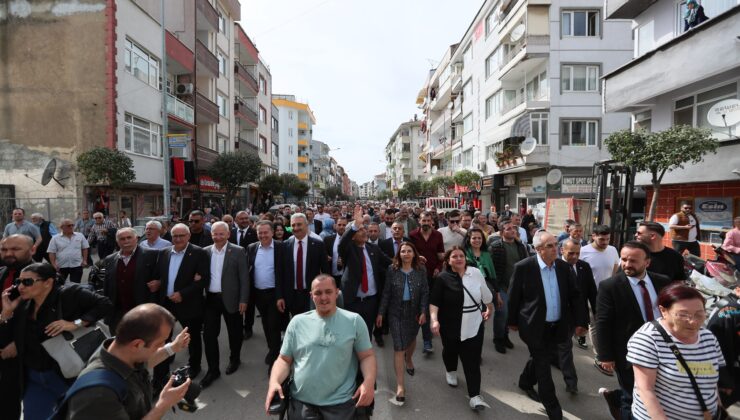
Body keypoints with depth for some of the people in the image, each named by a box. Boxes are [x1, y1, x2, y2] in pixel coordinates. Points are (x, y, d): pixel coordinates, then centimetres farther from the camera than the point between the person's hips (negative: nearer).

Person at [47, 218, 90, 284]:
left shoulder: (80, 236, 4)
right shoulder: (55, 238, 0)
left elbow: (85, 248, 7)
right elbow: (52, 252, -1)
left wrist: (84, 260, 0)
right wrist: (54, 264, -8)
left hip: (77, 265, 0)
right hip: (61, 266, 0)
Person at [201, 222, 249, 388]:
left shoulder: (238, 251, -8)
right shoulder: (205, 251, 4)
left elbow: (244, 277, -8)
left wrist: (243, 300, -11)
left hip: (230, 299, -3)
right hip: (210, 299, 3)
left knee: (234, 332, 13)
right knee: (209, 334, 5)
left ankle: (234, 359, 37)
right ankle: (213, 369, 20)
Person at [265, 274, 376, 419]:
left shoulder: (354, 321, 0)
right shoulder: (297, 322, 5)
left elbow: (367, 356, 1)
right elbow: (284, 359, 8)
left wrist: (369, 381, -18)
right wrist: (274, 381, -10)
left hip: (340, 402, -1)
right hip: (301, 401, 2)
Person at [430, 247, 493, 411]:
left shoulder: (475, 272, -5)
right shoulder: (443, 278, -12)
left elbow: (485, 293, 10)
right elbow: (434, 301, -12)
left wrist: (490, 308, 20)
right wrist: (434, 319, -24)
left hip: (473, 326, 1)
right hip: (451, 326, 0)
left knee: (472, 360, -2)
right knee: (450, 351, 21)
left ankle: (474, 396, 5)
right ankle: (450, 371, 51)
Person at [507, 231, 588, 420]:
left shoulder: (564, 266, -4)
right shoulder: (524, 267, -18)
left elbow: (574, 295, 3)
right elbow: (513, 297, -9)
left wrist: (580, 321, -1)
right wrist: (512, 321, -1)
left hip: (557, 325, 5)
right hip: (535, 326, -5)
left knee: (539, 359, 24)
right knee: (543, 366, 5)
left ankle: (526, 382, 50)